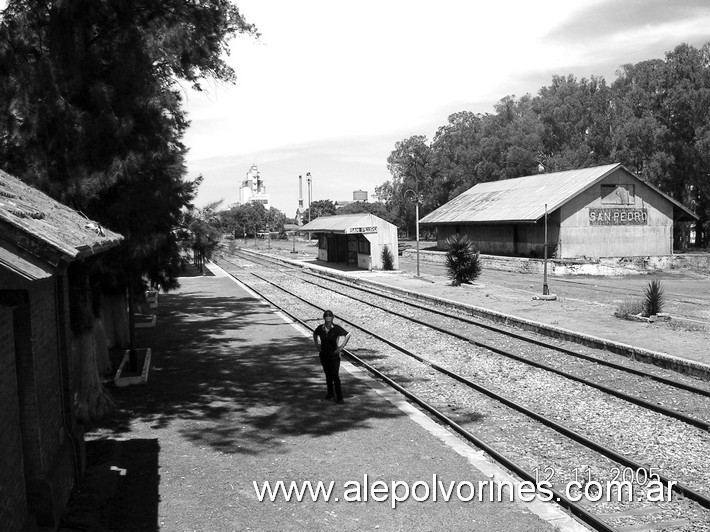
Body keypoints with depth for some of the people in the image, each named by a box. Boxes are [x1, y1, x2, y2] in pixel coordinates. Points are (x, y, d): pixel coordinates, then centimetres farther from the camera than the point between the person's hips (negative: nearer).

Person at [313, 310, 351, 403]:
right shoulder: (320, 328, -6)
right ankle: (330, 393, 33)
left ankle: (339, 397, -2)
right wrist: (317, 345, 9)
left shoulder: (336, 328, -15)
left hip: (334, 355, -4)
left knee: (335, 376, -8)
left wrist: (342, 346, -7)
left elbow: (348, 335, -4)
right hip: (323, 354, 4)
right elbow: (314, 334, 18)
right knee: (328, 375, 16)